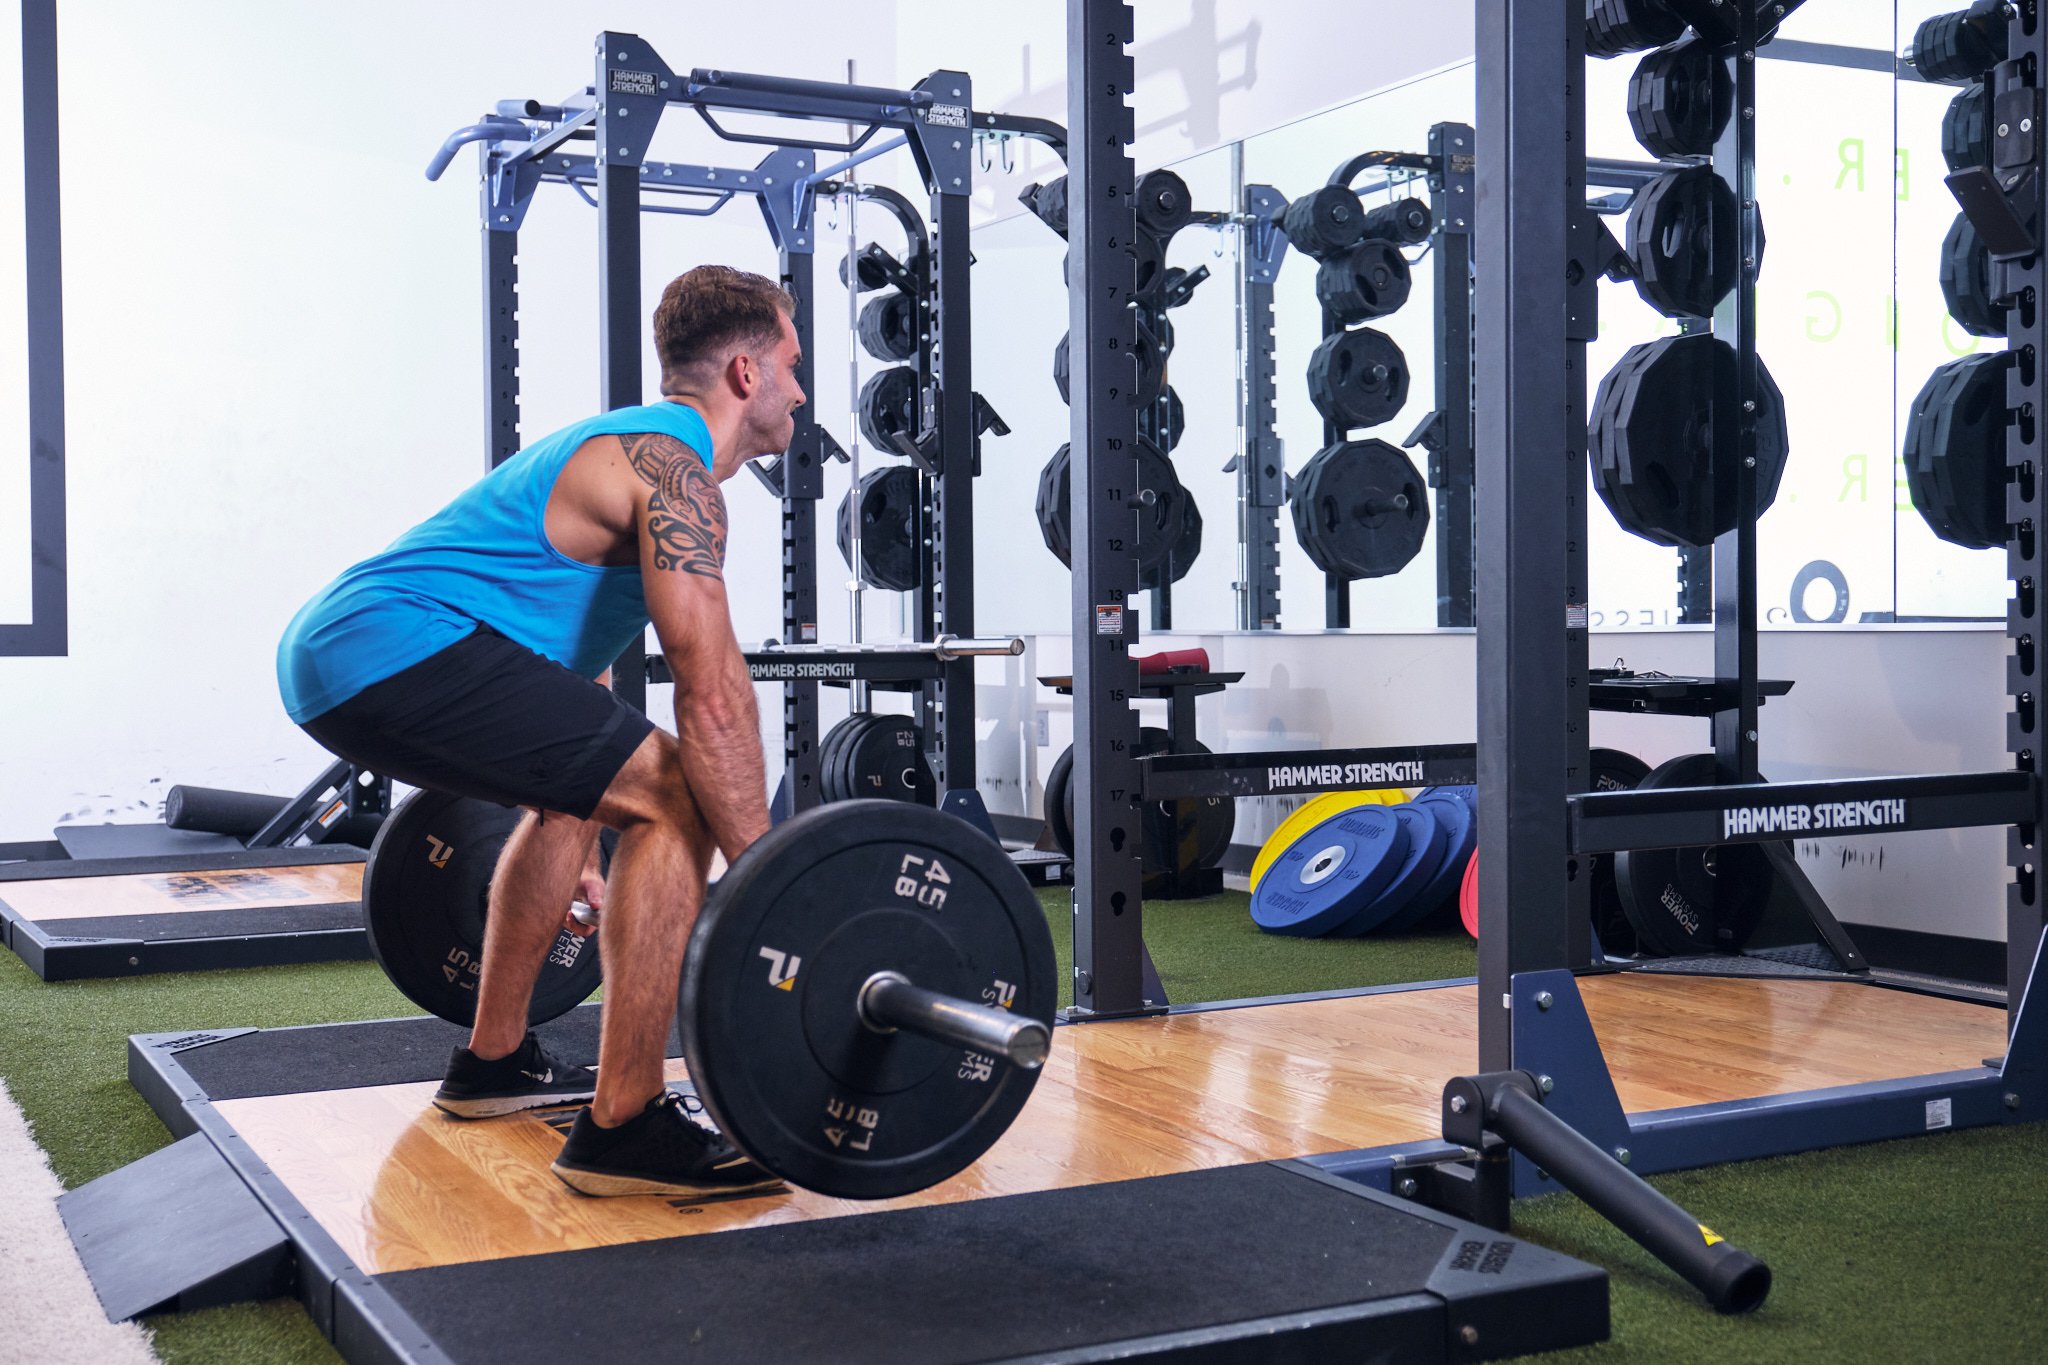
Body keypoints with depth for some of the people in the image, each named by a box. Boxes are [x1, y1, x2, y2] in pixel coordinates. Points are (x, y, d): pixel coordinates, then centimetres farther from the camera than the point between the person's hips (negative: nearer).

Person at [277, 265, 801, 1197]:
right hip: (395, 649, -11)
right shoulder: (674, 467, -7)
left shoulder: (629, 448, 26)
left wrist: (578, 861, 37)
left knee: (585, 786, 29)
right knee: (676, 794, -16)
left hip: (329, 650, 11)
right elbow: (712, 694, -17)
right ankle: (623, 1127, -12)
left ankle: (494, 1060, 34)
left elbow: (577, 670, 32)